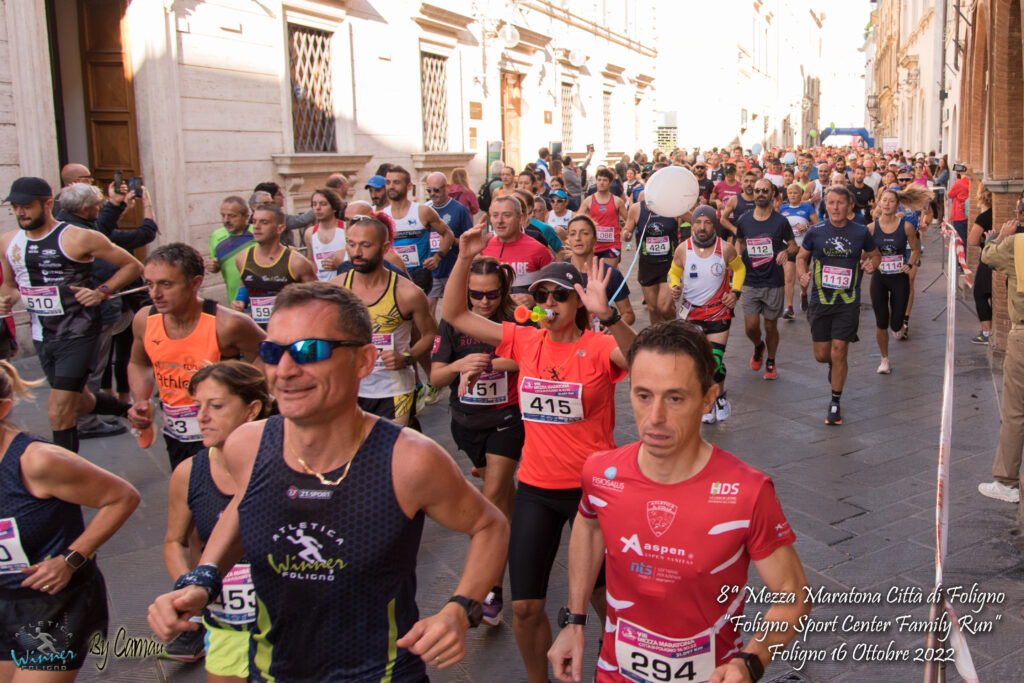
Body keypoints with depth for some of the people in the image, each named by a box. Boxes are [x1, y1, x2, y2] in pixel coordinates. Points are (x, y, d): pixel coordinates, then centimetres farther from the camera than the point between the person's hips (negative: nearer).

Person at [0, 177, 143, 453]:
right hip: (41, 336, 7)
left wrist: (101, 292, -17)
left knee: (59, 411, -12)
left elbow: (133, 266, -5)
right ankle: (130, 411, 48)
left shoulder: (80, 238, -13)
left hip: (78, 334, -7)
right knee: (80, 402, 21)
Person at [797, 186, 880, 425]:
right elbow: (801, 257, 13)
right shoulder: (815, 232, -1)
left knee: (838, 354, -5)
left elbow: (875, 254, 15)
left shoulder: (861, 232, -1)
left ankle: (835, 403, 11)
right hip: (820, 301, 2)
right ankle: (834, 365, 45)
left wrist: (871, 263, -8)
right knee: (821, 355, 6)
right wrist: (802, 274, -8)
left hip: (848, 302, -1)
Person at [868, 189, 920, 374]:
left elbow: (915, 250, 6)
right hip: (879, 278, 1)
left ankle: (898, 326, 37)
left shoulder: (906, 227, -6)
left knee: (896, 324, -3)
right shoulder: (872, 228, -4)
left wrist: (909, 264, -11)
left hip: (899, 278, -1)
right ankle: (884, 359, 20)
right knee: (881, 323, 1)